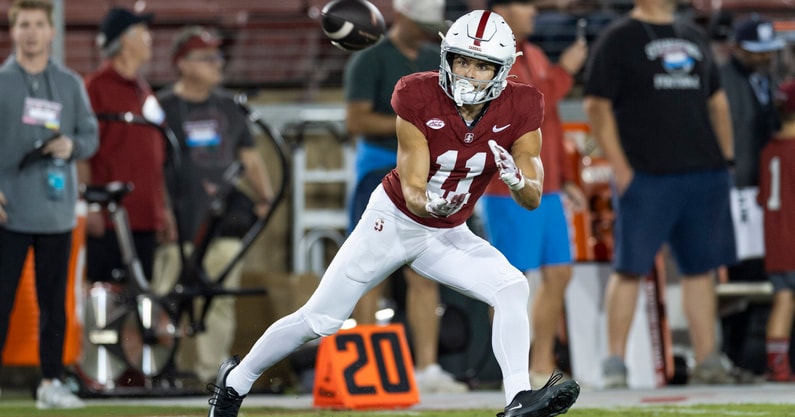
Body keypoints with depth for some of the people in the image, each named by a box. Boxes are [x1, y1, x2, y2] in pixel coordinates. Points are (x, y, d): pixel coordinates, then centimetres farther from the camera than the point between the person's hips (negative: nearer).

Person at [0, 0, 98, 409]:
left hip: (56, 210, 3)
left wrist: (72, 146, -11)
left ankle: (51, 381, 12)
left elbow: (90, 135, 12)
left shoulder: (70, 84, 10)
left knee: (54, 301, 6)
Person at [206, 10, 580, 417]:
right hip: (395, 220, -3)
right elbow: (412, 191, -21)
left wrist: (516, 177, -36)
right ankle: (237, 380, 23)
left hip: (448, 235, 3)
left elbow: (533, 199, -13)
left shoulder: (518, 110, -15)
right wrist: (429, 202, -45)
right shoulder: (420, 99, -23)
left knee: (513, 288, -24)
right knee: (319, 319, 2)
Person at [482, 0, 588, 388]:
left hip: (546, 188, 8)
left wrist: (566, 177, 19)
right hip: (508, 190, -8)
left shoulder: (535, 57, 17)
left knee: (559, 274, 8)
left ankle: (542, 366, 16)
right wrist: (564, 72, -15)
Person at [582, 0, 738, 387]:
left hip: (705, 174, 6)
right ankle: (615, 362, 0)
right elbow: (596, 105, -6)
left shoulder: (694, 36, 17)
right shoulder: (619, 38, -1)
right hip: (646, 177, -6)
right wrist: (620, 168, -12)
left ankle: (707, 362, 9)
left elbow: (717, 100, 23)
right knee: (630, 267, -5)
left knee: (701, 267, 6)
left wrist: (726, 157, 14)